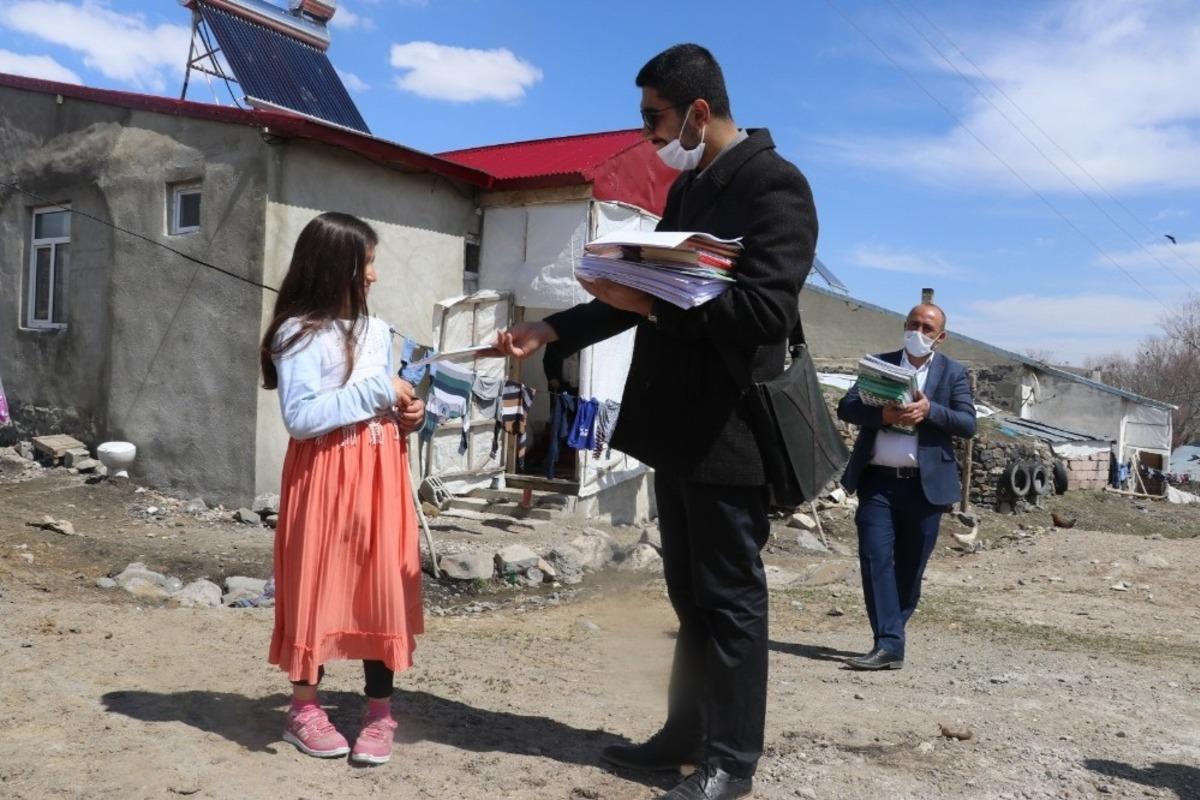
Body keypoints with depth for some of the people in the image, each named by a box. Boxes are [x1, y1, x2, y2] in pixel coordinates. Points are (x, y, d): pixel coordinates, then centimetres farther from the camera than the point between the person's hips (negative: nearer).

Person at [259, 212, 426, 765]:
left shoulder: (377, 331, 11)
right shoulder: (299, 333, -9)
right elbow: (301, 418, -18)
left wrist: (407, 415, 0)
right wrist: (376, 392, -18)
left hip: (380, 471, 5)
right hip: (325, 473, -5)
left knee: (382, 586, 4)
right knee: (318, 585, 5)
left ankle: (380, 712, 15)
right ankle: (305, 709, 21)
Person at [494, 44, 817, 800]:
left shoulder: (774, 183, -12)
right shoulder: (689, 186, 14)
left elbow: (766, 310, -24)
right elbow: (656, 294, 18)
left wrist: (647, 303, -24)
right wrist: (551, 330, 11)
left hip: (729, 428, -9)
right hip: (679, 425, 9)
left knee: (731, 596, 2)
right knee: (691, 594, 17)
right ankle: (688, 733, 31)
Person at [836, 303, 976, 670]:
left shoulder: (953, 372, 7)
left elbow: (968, 424, -2)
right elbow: (846, 406, -1)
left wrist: (930, 410, -19)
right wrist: (882, 414, -19)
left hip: (925, 484, 0)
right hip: (878, 480, 0)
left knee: (909, 567, 7)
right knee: (875, 558, -8)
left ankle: (890, 636, 22)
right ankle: (888, 644, -7)